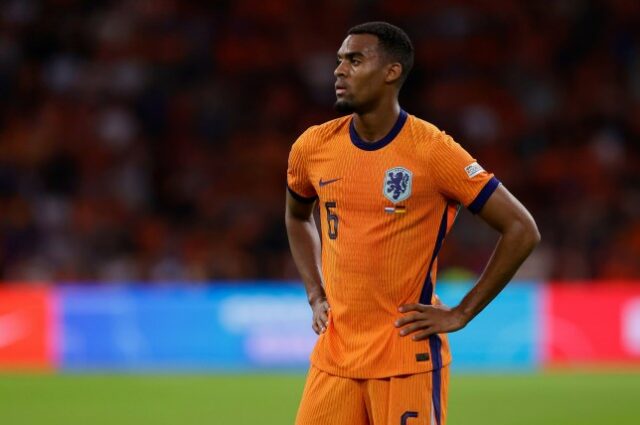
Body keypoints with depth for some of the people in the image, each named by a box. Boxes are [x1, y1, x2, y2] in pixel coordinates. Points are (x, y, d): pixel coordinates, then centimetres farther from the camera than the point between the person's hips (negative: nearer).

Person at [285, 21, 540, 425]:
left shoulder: (433, 151, -11)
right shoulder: (313, 148, 5)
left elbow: (522, 230, -8)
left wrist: (460, 314, -8)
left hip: (408, 357, -5)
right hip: (334, 357, 5)